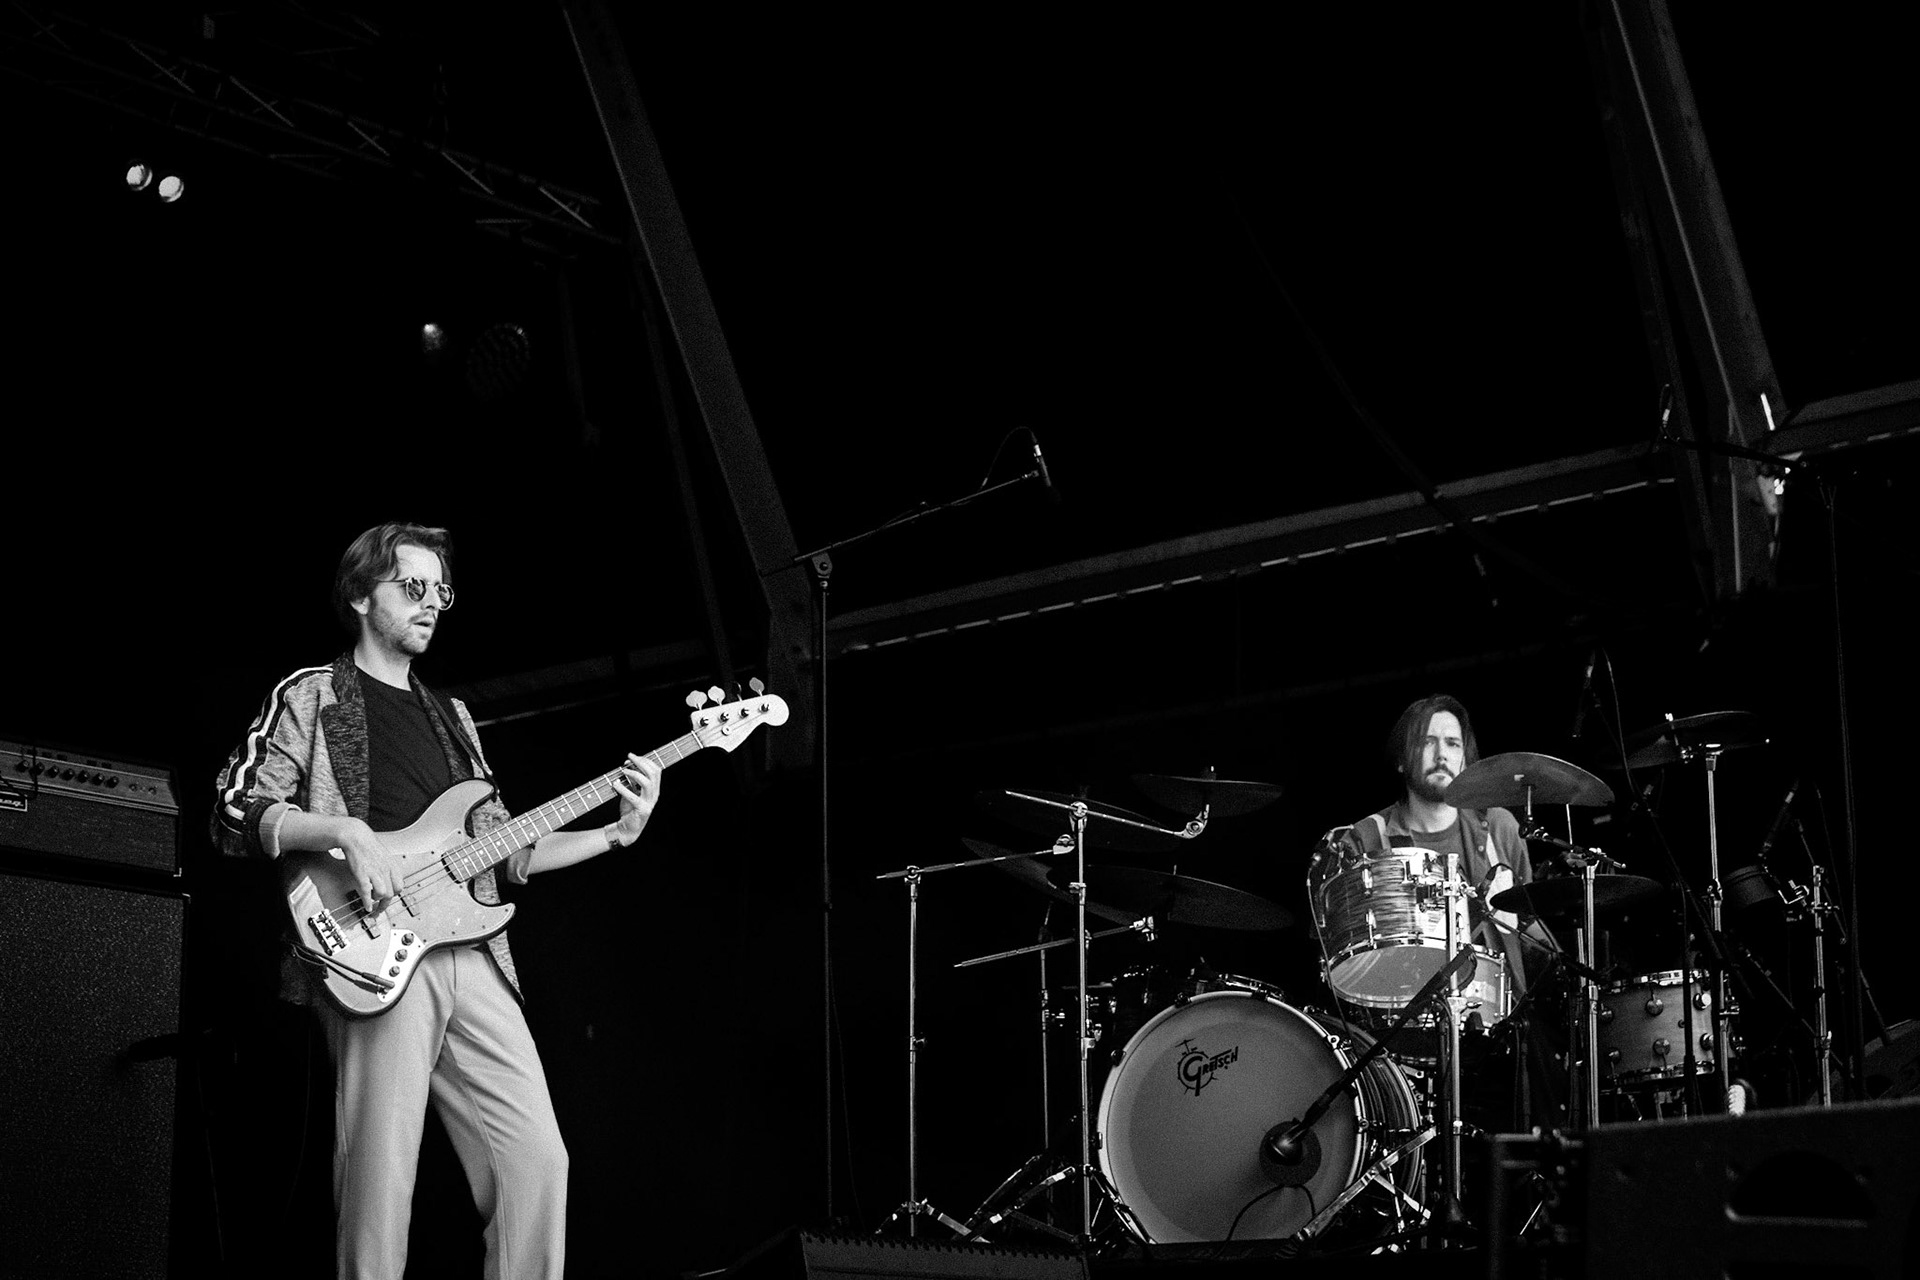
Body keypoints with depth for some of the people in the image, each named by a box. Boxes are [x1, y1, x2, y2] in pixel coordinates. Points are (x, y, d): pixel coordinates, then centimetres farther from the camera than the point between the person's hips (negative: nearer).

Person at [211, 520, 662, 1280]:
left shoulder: (451, 719, 27)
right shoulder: (311, 697, 8)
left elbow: (502, 848, 24)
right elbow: (234, 813, -2)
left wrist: (616, 834, 12)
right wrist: (343, 831, -17)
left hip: (471, 956, 6)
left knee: (537, 1159, -3)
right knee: (381, 1181, -13)